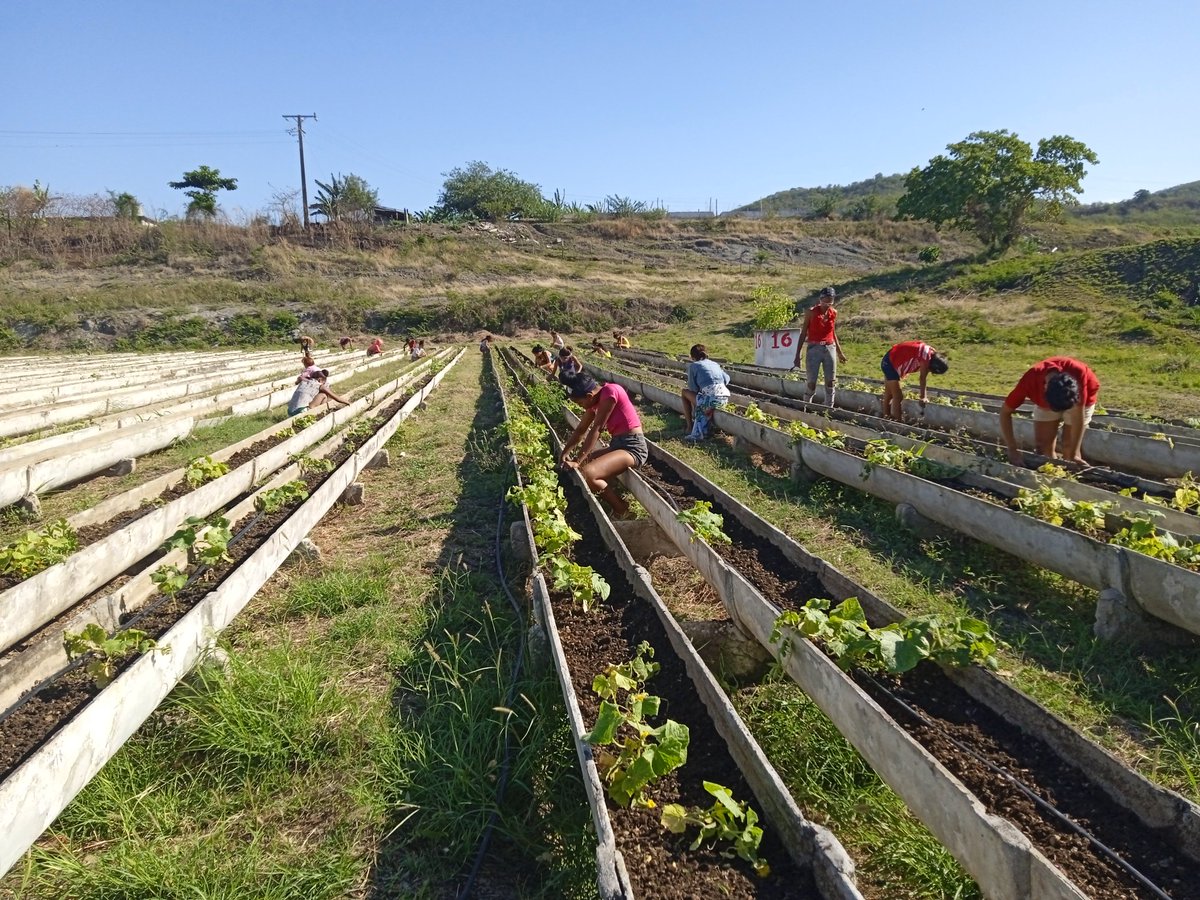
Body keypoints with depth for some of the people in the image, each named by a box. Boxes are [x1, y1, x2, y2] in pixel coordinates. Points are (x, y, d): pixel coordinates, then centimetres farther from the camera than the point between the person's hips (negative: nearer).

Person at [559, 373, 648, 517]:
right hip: (618, 445, 10)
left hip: (633, 447, -10)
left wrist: (577, 461, -19)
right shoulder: (595, 400, 10)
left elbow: (596, 429, -19)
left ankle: (622, 511, -8)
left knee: (586, 473, -28)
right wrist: (565, 453, 8)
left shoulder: (609, 391, -16)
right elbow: (580, 430, 20)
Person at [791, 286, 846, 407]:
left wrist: (839, 352, 23)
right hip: (814, 349, -4)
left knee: (830, 382, 2)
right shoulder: (811, 313, -6)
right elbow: (803, 334, -3)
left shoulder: (834, 313, 6)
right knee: (812, 382, -5)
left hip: (829, 349, 4)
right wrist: (798, 355, -7)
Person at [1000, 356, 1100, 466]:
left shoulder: (1078, 373, -41)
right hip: (1044, 401, 2)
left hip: (1079, 398, -1)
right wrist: (1012, 450, -33)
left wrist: (1073, 456, -33)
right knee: (1043, 445, -5)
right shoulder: (1030, 380, -38)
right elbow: (1005, 412, -29)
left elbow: (1078, 416, -34)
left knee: (1069, 445, -7)